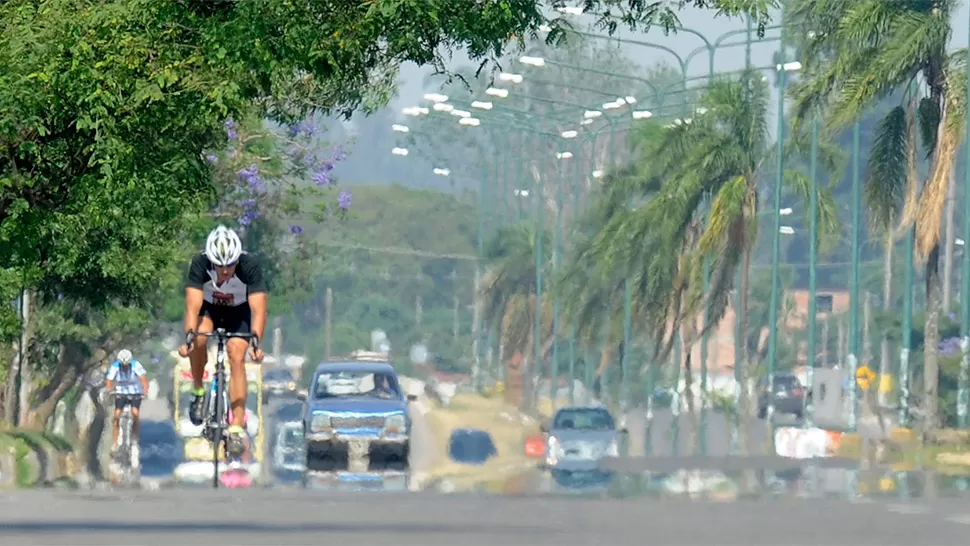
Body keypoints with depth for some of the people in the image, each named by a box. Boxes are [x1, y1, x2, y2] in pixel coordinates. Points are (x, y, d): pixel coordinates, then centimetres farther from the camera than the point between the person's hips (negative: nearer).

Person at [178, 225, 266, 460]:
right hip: (209, 308, 0)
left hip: (238, 311, 0)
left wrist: (255, 341, -50)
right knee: (199, 338, -31)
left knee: (236, 357, -19)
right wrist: (189, 337, -52)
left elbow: (258, 308, -36)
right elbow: (193, 306, -36)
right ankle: (198, 391, -8)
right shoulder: (200, 264, -31)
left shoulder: (250, 265, -32)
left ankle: (237, 427, -18)